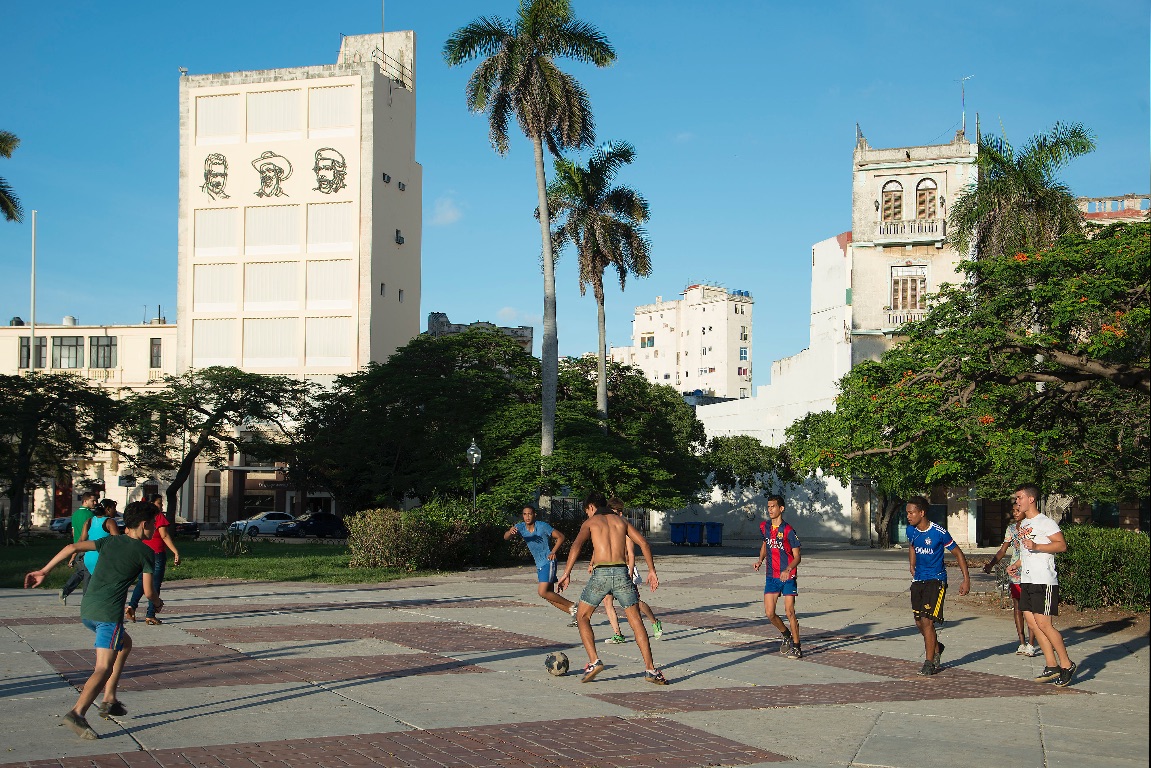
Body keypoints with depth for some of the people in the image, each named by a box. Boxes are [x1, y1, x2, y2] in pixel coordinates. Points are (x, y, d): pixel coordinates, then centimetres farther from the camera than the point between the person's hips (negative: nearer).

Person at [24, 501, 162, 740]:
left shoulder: (110, 541, 17)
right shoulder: (145, 551, 2)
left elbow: (73, 547, 4)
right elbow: (148, 592, 2)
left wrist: (43, 571, 6)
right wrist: (157, 602, 24)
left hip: (87, 610, 7)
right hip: (108, 613, -7)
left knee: (125, 644, 28)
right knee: (104, 668, -11)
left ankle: (109, 700, 24)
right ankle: (77, 713, -31)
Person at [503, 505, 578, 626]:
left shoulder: (542, 526, -13)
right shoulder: (520, 527, 2)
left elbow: (560, 537, -6)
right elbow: (506, 537, -12)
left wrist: (553, 552, -19)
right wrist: (510, 532, -36)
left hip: (548, 562, -7)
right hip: (539, 565, 7)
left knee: (543, 592, -18)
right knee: (550, 595, 7)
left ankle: (572, 606, -7)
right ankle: (573, 613, 15)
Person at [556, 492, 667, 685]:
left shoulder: (591, 522, 13)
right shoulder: (620, 520, 21)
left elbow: (576, 545, -5)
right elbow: (643, 542, 9)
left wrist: (566, 573, -10)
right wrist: (651, 570, 9)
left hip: (601, 573, -2)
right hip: (621, 572, 2)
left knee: (582, 617, 16)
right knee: (636, 622, 8)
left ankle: (594, 661, 2)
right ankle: (651, 670, 2)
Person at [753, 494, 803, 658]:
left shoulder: (788, 531, -12)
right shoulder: (764, 527, 5)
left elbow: (797, 556, -10)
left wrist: (788, 570, -27)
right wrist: (760, 560, 8)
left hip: (787, 576, -5)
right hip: (771, 576, 5)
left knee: (789, 612, -7)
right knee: (769, 614, 1)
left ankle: (796, 646, 7)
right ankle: (786, 635, 27)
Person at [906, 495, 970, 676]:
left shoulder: (939, 533, -17)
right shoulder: (911, 530, 1)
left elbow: (958, 553, -7)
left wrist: (966, 580, -9)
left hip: (936, 580, -6)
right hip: (918, 580, 6)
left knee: (927, 620, -13)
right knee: (919, 622, 7)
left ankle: (930, 662, -2)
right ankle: (936, 648, 35)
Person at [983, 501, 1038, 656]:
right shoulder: (1011, 529, 11)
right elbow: (1003, 550, 10)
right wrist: (991, 563, -4)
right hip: (1014, 573, 5)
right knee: (1017, 608, 6)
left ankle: (1031, 643, -2)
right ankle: (1022, 643, 12)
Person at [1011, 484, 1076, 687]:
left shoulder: (1045, 522, -9)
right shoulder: (1023, 524, 19)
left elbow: (1062, 545, -17)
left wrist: (1036, 546, -24)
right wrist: (1016, 565, 18)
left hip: (1044, 581, -9)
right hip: (1027, 580, 9)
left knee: (1043, 623, -11)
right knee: (1032, 623, 5)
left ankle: (1067, 664, 2)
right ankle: (1052, 666, 12)